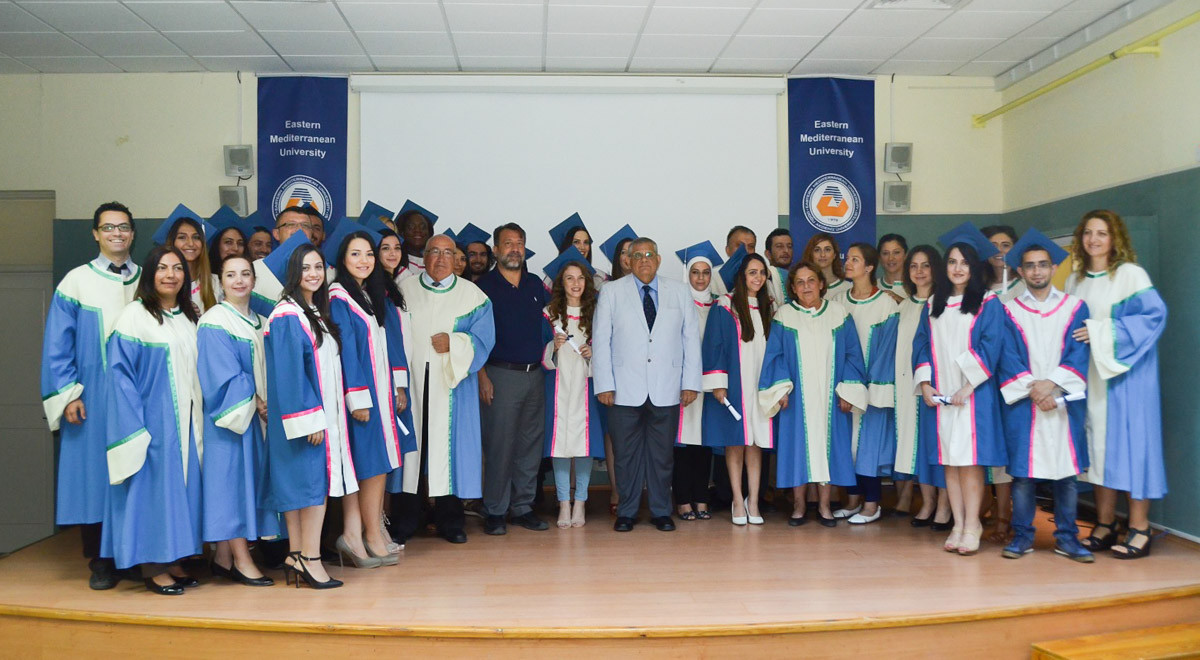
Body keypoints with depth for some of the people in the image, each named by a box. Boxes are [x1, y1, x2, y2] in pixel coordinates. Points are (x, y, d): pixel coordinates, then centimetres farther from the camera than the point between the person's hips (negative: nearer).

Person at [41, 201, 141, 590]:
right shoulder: (77, 282, 3)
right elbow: (57, 344, 1)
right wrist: (67, 394, -8)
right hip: (92, 400, -1)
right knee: (94, 474, 1)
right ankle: (101, 562, 10)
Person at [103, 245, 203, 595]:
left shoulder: (187, 318, 12)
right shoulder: (135, 315, -8)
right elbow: (120, 373, -12)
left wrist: (198, 419, 9)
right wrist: (134, 427, -19)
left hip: (185, 421, 7)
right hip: (152, 421, -6)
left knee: (180, 487, 9)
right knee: (153, 485, -2)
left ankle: (172, 562, 18)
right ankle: (152, 569, 7)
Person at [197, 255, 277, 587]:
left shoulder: (260, 323, 15)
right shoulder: (214, 323, -7)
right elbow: (225, 375, -15)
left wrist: (268, 404, -1)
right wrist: (256, 403, -15)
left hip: (259, 416, 7)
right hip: (231, 416, -7)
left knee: (250, 480, 6)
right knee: (232, 478, -6)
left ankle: (223, 556, 13)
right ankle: (241, 560, -2)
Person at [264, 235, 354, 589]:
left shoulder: (317, 313, 15)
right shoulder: (287, 316, -11)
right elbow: (288, 373, -17)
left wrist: (325, 416, 16)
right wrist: (309, 419, -20)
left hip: (324, 411, 9)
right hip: (303, 415, -9)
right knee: (314, 481, -8)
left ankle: (297, 557, 14)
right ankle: (308, 559, -3)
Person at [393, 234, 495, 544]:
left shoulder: (472, 295, 6)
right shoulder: (405, 290, 10)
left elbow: (482, 339, 0)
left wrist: (453, 344, -16)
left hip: (451, 383, 0)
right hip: (411, 382, 1)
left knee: (449, 446, 0)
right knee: (410, 445, 0)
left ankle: (450, 521, 12)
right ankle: (405, 522, 10)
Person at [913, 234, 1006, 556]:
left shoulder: (988, 304, 1)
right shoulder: (933, 306, 14)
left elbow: (990, 346, -7)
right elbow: (921, 346, 12)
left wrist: (968, 386, -15)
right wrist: (924, 383, -2)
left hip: (974, 393, -4)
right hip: (940, 395, 4)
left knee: (970, 460, -6)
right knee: (949, 460, 4)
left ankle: (972, 526, 1)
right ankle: (958, 524, 9)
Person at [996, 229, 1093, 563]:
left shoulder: (1075, 308, 9)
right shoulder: (1009, 310, 6)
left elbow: (1079, 354, -1)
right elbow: (1008, 358, -2)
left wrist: (1052, 383, -14)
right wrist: (1032, 388, -14)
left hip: (1064, 401, 1)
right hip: (1022, 402, -1)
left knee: (1066, 470, 3)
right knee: (1022, 470, 0)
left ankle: (1067, 537, 13)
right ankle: (1022, 535, 10)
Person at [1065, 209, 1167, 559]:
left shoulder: (1131, 275, -3)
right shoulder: (1075, 281, 14)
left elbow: (1155, 314, -13)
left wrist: (1102, 332, -17)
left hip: (1123, 373, -5)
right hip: (1089, 374, 5)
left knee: (1128, 438, -6)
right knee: (1098, 442, 5)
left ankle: (1139, 530, 0)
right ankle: (1105, 524, 11)